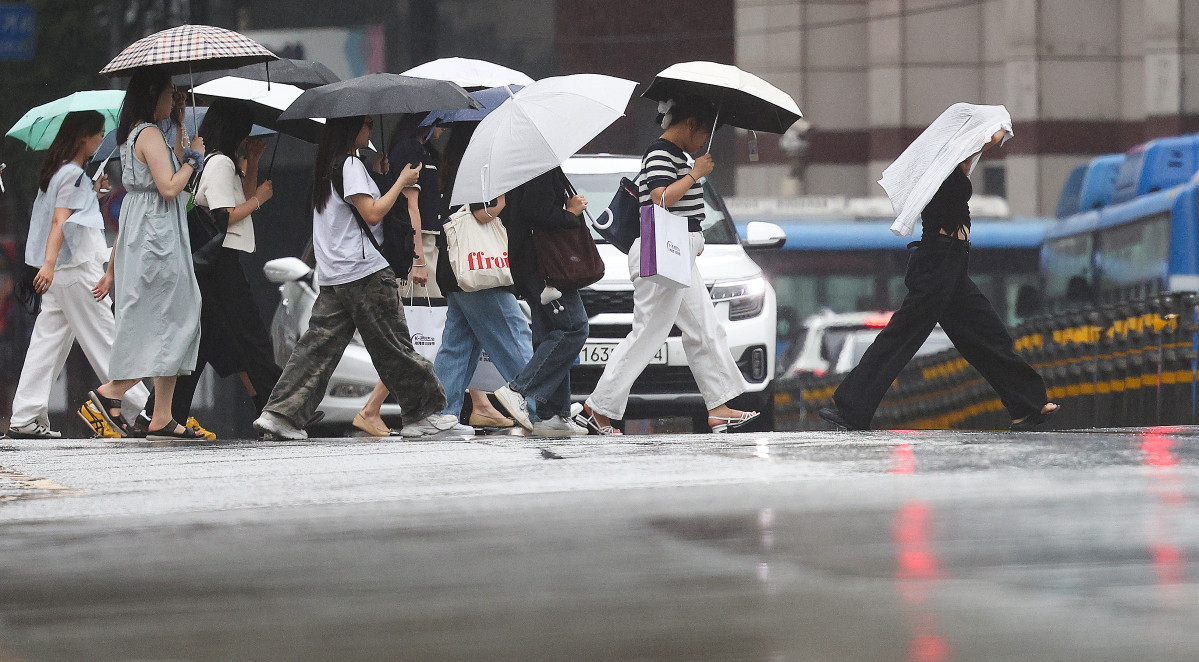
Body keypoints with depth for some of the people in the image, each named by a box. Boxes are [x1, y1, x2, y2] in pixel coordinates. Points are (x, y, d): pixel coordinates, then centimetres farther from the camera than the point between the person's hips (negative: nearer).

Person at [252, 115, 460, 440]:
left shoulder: (328, 167, 17)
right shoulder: (351, 165, -10)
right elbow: (372, 214, -16)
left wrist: (378, 175, 20)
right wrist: (402, 181, -7)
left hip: (333, 278, 8)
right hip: (364, 270, -8)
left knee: (318, 345, 2)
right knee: (393, 345, 0)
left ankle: (280, 413, -7)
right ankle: (425, 414, 8)